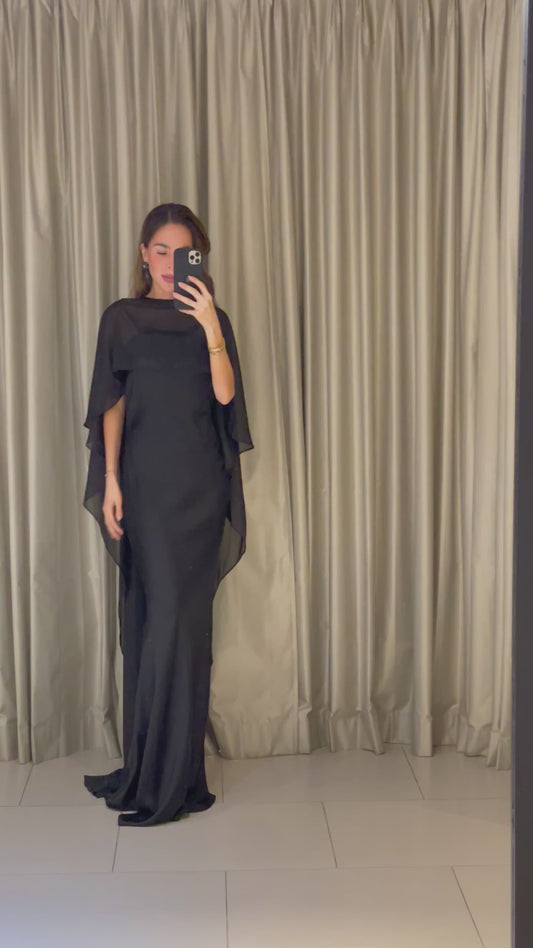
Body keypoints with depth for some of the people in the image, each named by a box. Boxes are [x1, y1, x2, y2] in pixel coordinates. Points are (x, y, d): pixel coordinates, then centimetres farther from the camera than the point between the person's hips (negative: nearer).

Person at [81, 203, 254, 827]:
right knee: (147, 617, 4)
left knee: (177, 617, -4)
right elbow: (112, 406, 5)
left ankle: (168, 780, 2)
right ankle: (147, 768, 15)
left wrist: (211, 327, -19)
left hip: (197, 481, -1)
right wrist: (110, 482, -2)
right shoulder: (121, 319, 9)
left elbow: (224, 394, -7)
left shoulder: (210, 318, 7)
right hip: (143, 477, 1)